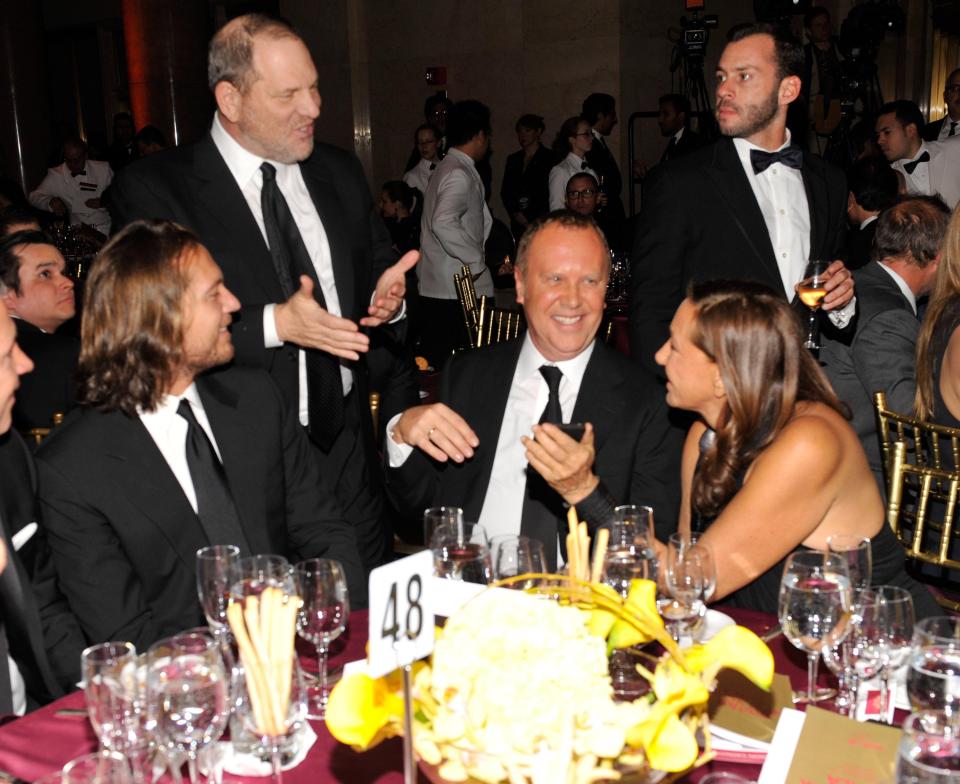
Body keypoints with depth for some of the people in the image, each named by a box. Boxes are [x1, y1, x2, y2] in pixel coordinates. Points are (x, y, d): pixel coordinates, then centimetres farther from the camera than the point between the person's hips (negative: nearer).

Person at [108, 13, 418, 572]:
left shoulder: (340, 173, 8)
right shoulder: (154, 189, -9)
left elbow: (380, 266, 19)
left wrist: (388, 293, -5)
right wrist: (276, 323, -25)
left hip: (349, 447, 5)